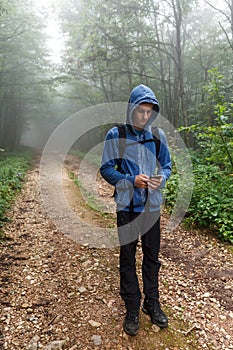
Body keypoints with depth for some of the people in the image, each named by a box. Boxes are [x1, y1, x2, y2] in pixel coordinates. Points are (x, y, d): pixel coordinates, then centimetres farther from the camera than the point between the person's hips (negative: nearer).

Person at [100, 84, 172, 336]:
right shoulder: (116, 135, -6)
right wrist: (132, 180, -19)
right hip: (127, 205, -2)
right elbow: (106, 169, -5)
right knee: (127, 257, 9)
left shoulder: (157, 135, 2)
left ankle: (152, 303, 34)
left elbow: (167, 165, 10)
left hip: (152, 204, 3)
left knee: (152, 256, 14)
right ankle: (132, 308, 27)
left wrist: (161, 178, -13)